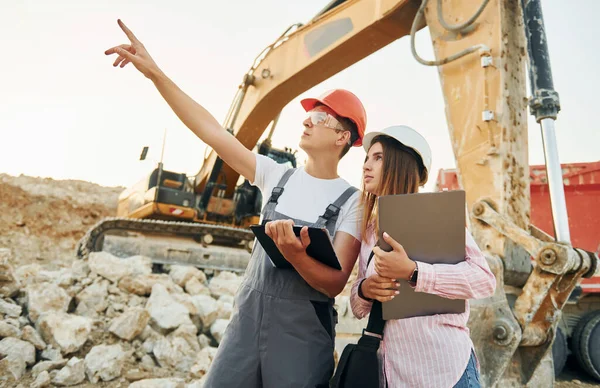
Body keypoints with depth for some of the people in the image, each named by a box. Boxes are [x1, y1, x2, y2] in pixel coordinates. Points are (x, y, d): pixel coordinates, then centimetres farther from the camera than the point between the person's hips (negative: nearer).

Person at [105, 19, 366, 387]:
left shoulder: (352, 201, -8)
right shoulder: (278, 176, 3)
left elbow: (334, 284, -13)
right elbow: (211, 130, -1)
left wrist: (294, 252, -32)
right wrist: (154, 72, -4)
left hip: (302, 332, -3)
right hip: (247, 318, 4)